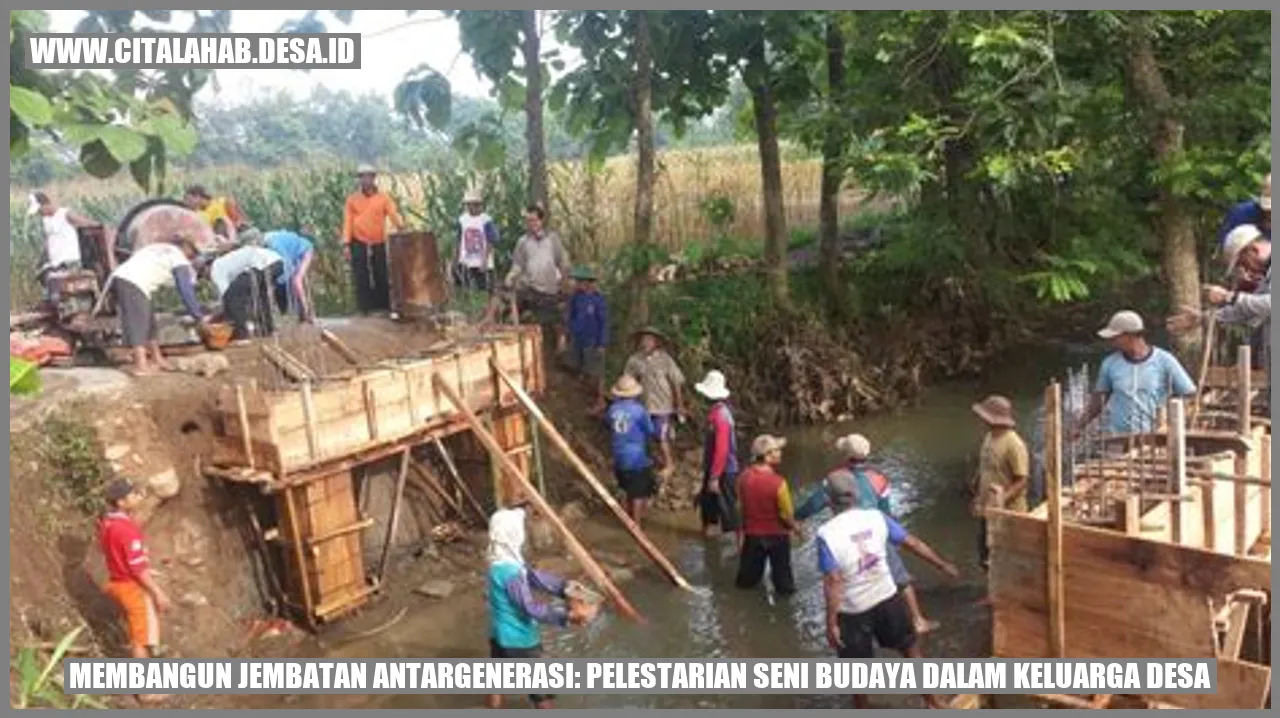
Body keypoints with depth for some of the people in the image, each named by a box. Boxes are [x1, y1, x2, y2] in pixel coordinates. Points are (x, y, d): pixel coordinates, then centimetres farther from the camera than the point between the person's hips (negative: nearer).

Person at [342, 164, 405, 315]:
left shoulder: (383, 197, 6)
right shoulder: (352, 199, 6)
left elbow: (393, 213, -6)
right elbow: (348, 222, 3)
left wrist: (400, 225, -28)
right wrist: (346, 244, -5)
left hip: (379, 245, 1)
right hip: (359, 245, -1)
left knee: (382, 278, 3)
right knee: (362, 279, -1)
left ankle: (384, 308, 10)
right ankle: (364, 309, 4)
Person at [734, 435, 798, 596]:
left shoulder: (744, 477, -14)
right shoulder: (778, 482, -29)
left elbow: (741, 508, -1)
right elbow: (787, 514, -17)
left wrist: (741, 530, 14)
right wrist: (795, 526, 4)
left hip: (752, 534, 4)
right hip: (777, 535, -4)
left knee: (748, 579, 22)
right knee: (781, 572, 18)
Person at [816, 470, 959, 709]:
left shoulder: (827, 534, -20)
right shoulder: (876, 517, -8)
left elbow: (833, 582, -23)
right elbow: (913, 543, 1)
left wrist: (831, 623, -17)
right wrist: (942, 565, 15)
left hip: (853, 611, -4)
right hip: (887, 599, 4)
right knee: (910, 648, 25)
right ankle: (932, 701, 36)